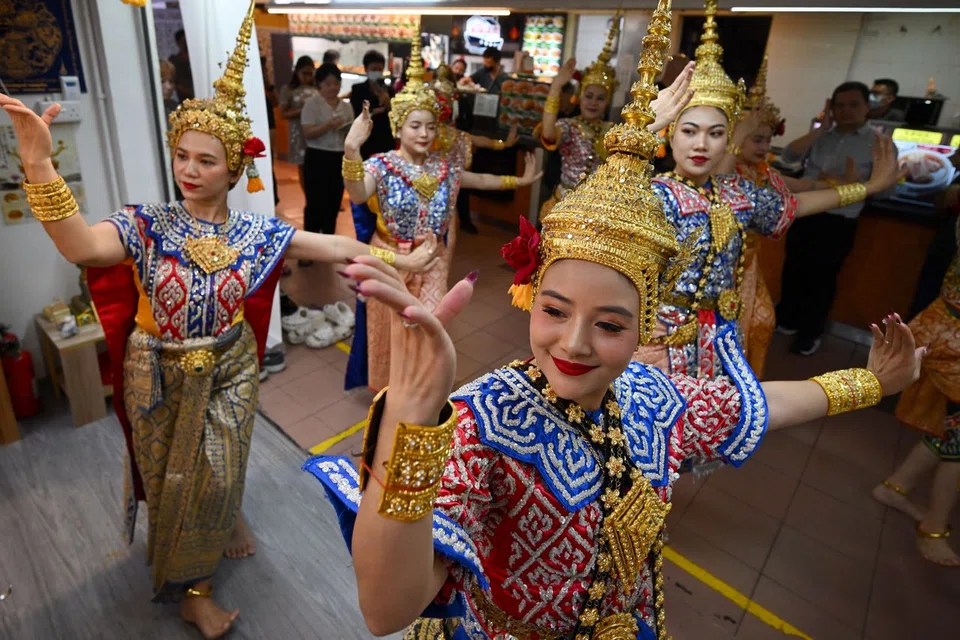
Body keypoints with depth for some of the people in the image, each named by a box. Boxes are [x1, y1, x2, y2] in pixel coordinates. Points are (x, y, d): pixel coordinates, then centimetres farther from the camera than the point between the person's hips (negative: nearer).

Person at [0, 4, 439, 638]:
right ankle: (191, 588, 42)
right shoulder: (148, 225, -14)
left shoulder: (256, 231, -8)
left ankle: (226, 517, 57)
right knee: (175, 480, 16)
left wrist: (403, 259, -9)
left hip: (229, 372, 1)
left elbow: (339, 247, -8)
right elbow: (83, 247, -34)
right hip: (162, 379, -1)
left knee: (221, 471, 19)